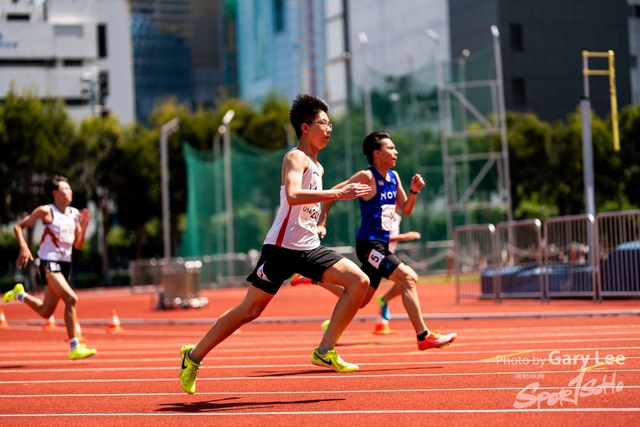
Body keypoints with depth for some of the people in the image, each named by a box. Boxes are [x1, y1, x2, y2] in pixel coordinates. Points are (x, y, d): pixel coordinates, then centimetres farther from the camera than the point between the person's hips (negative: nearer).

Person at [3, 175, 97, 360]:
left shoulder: (75, 214, 8)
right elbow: (18, 227, -2)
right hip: (49, 263, -7)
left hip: (65, 264, 7)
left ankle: (19, 294, 43)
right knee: (71, 299, -25)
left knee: (45, 312, 15)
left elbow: (78, 245, 10)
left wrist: (84, 227, -6)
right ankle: (75, 348, -21)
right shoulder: (46, 211, -8)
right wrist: (24, 247, -16)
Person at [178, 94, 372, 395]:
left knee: (359, 282, -8)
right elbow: (292, 195, -31)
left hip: (308, 248, 8)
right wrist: (337, 194, -34)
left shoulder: (317, 167, 16)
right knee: (249, 310, -2)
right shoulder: (296, 158, -11)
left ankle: (325, 351, -5)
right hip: (282, 246, -8)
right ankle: (193, 357, 13)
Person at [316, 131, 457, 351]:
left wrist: (413, 191, -2)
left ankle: (316, 277, 32)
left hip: (381, 245, 9)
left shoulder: (394, 177, 10)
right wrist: (321, 223, -13)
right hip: (369, 244, -9)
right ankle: (423, 336, -20)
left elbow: (405, 209, 16)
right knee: (408, 277, -21)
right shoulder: (367, 176, -12)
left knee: (358, 300, 15)